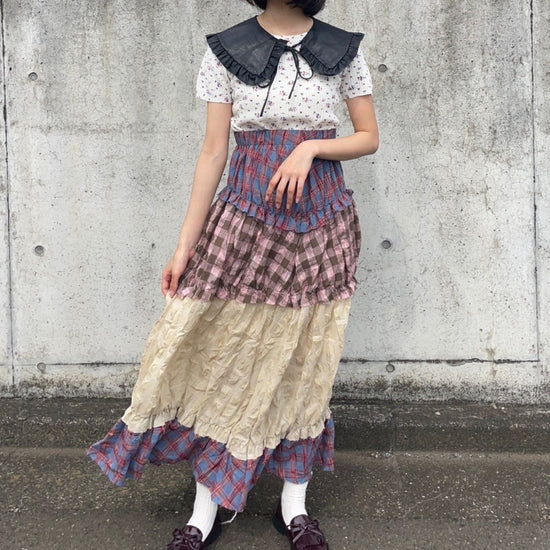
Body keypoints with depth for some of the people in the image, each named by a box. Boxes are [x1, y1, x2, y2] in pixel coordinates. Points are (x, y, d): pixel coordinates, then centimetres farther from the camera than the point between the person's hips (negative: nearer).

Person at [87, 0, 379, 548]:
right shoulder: (226, 50, 2)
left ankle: (294, 505, 21)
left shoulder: (343, 50, 4)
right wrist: (185, 246, -3)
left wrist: (311, 147, -12)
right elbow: (213, 153, 0)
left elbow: (369, 137, 8)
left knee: (305, 360, 6)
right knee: (222, 353, 0)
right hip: (244, 220, -1)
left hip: (321, 224, 1)